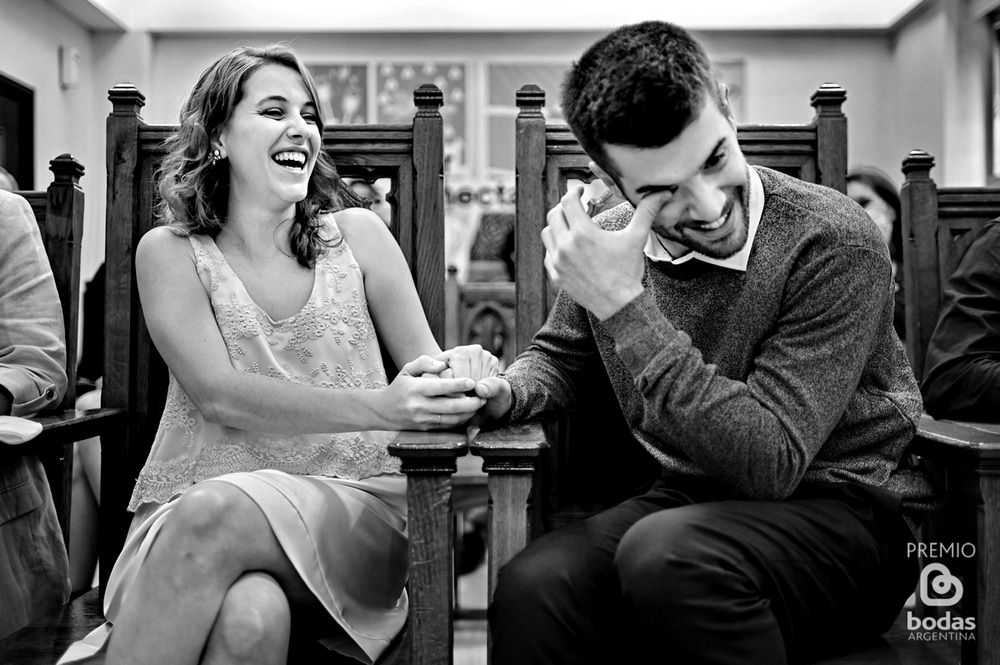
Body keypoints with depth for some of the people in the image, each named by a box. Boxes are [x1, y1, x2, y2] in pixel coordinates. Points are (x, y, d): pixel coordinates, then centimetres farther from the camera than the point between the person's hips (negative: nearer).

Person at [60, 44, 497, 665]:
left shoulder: (356, 234, 9)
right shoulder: (170, 252, 5)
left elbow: (424, 363, 7)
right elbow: (220, 396, -10)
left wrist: (459, 372, -20)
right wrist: (381, 408, -26)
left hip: (354, 509, 1)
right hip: (191, 510, 0)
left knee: (219, 513, -31)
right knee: (250, 613, -33)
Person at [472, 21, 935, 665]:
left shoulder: (836, 243, -18)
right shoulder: (608, 243, -2)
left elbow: (770, 463, -24)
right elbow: (558, 357, 19)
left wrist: (627, 308, -27)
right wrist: (506, 393, -7)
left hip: (850, 509, -3)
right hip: (694, 495, 4)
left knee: (668, 555, -34)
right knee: (531, 587, -25)